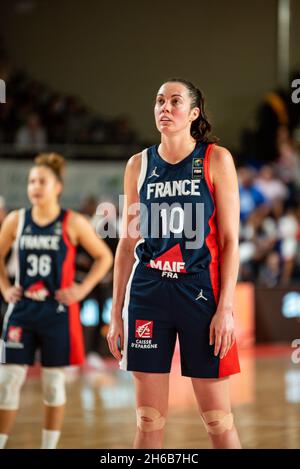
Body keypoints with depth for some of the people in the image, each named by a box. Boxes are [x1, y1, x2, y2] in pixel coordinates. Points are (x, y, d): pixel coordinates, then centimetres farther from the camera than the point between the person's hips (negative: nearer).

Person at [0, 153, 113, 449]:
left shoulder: (72, 223, -5)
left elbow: (104, 257, 2)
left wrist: (82, 289, -6)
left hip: (57, 311, -2)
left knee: (53, 381, 6)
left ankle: (49, 448, 16)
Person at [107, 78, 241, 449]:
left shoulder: (215, 160, 0)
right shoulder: (139, 164, 9)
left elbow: (229, 240, -3)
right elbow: (128, 242, 12)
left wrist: (226, 308, -11)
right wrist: (116, 313, 9)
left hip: (200, 292, -3)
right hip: (148, 293, 3)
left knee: (218, 421, -1)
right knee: (148, 421, 5)